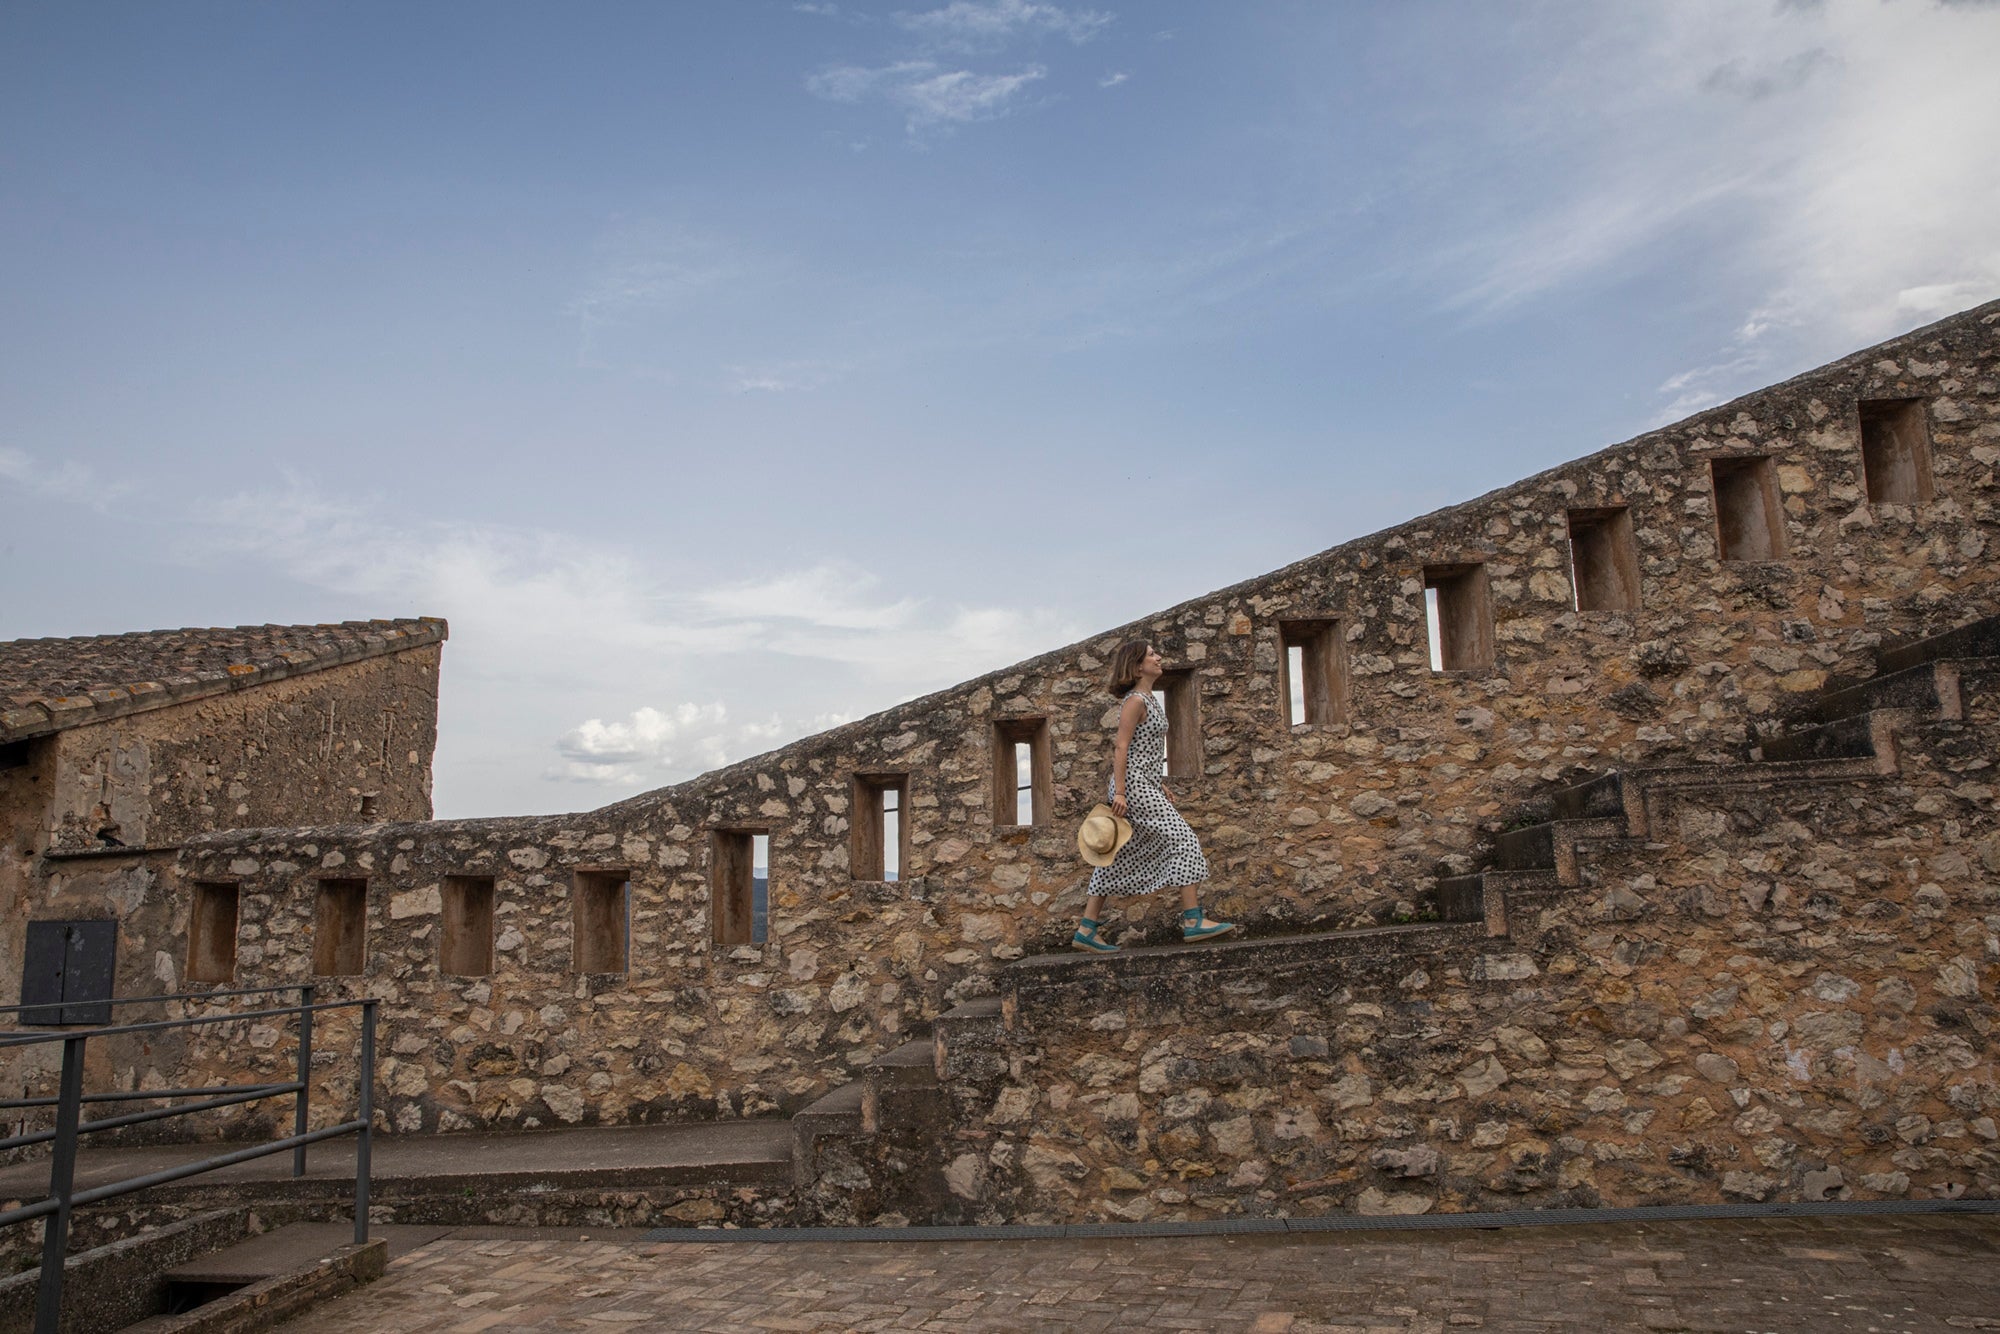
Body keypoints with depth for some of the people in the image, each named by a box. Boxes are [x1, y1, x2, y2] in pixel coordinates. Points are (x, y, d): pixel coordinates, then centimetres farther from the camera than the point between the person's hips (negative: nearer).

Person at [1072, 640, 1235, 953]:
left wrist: (1160, 787, 23)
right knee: (1181, 838, -10)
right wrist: (1119, 791, -21)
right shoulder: (1135, 701, -12)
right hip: (1133, 785, -10)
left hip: (1143, 785, 10)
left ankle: (1086, 932, 9)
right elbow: (1122, 748, -17)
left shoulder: (1149, 700, 17)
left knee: (1120, 857, 8)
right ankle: (1193, 920, -8)